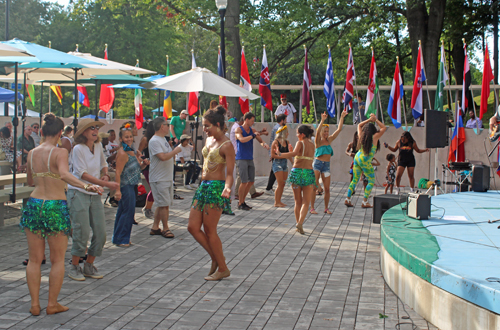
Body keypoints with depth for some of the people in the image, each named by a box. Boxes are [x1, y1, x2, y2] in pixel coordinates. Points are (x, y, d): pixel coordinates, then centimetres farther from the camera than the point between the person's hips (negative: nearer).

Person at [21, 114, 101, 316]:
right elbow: (64, 174, -30)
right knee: (57, 259, 10)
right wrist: (86, 187, -41)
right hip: (56, 208, -4)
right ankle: (52, 304, 13)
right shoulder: (60, 152, -10)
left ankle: (35, 304, 12)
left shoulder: (32, 153, 6)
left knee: (35, 259, 12)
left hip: (34, 205, 4)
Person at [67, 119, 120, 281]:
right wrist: (106, 184, -22)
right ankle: (74, 267, 7)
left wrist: (105, 175, 3)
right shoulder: (78, 149, -11)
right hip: (78, 193, -6)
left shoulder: (98, 146, 8)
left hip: (95, 194, 6)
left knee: (100, 232, 2)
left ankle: (89, 266, 17)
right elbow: (82, 174, -17)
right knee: (82, 232, -10)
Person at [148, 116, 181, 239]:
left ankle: (155, 227, 19)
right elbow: (163, 157, -26)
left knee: (162, 204, 11)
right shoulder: (154, 141, -16)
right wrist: (175, 151, -15)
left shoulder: (163, 139, 16)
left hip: (167, 178, 10)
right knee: (164, 204, -6)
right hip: (159, 179, -10)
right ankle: (165, 229, 4)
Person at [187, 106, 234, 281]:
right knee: (193, 227, 5)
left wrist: (227, 188, -33)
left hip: (216, 188, -9)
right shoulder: (210, 140, 12)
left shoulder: (226, 145, -12)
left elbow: (229, 173, -16)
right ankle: (216, 258, 20)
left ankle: (223, 269, 10)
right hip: (203, 187, 9)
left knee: (210, 230, -3)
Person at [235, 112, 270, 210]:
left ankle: (242, 201, 20)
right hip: (241, 159, -7)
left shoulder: (252, 130, 12)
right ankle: (240, 204, 1)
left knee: (251, 181, 8)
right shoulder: (238, 130, -7)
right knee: (244, 181, -11)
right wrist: (253, 136, -19)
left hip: (250, 159, 7)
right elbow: (242, 139, -25)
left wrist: (264, 144, -11)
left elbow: (260, 140, 11)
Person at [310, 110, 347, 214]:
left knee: (327, 188, 4)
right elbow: (317, 131, -22)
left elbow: (339, 129, 11)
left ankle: (326, 208, 14)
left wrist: (342, 118, 6)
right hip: (317, 163, -5)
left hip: (326, 165, 5)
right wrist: (322, 121, -35)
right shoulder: (318, 141, -2)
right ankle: (312, 208, -1)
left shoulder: (329, 140, 12)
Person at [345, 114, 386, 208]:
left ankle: (347, 199, 8)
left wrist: (369, 120, 23)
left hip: (357, 157, 6)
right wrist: (375, 120, 11)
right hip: (365, 161, -6)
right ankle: (364, 202, 0)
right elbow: (384, 128, 5)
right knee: (371, 181, 6)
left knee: (354, 180, 13)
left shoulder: (361, 136, 7)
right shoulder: (375, 137, -7)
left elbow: (359, 125, 27)